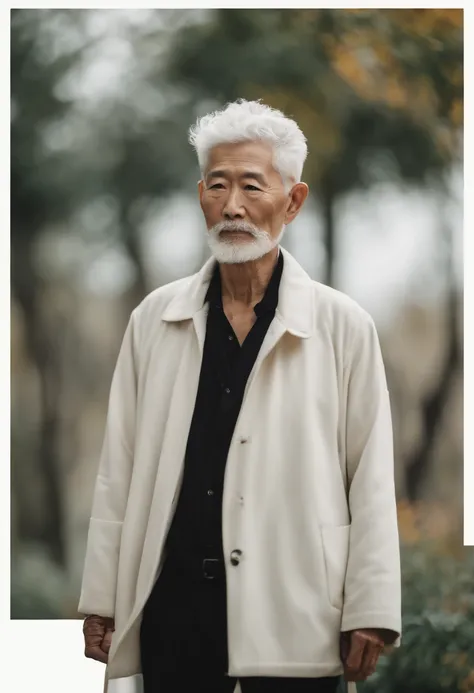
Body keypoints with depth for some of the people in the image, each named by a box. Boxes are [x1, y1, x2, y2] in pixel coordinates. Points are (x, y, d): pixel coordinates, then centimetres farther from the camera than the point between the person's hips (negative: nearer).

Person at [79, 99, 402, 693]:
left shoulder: (342, 326, 0)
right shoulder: (154, 319, 8)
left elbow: (371, 481, -1)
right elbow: (119, 471, 9)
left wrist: (369, 615, -5)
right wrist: (101, 599, 7)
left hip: (292, 617, -2)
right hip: (174, 603, 2)